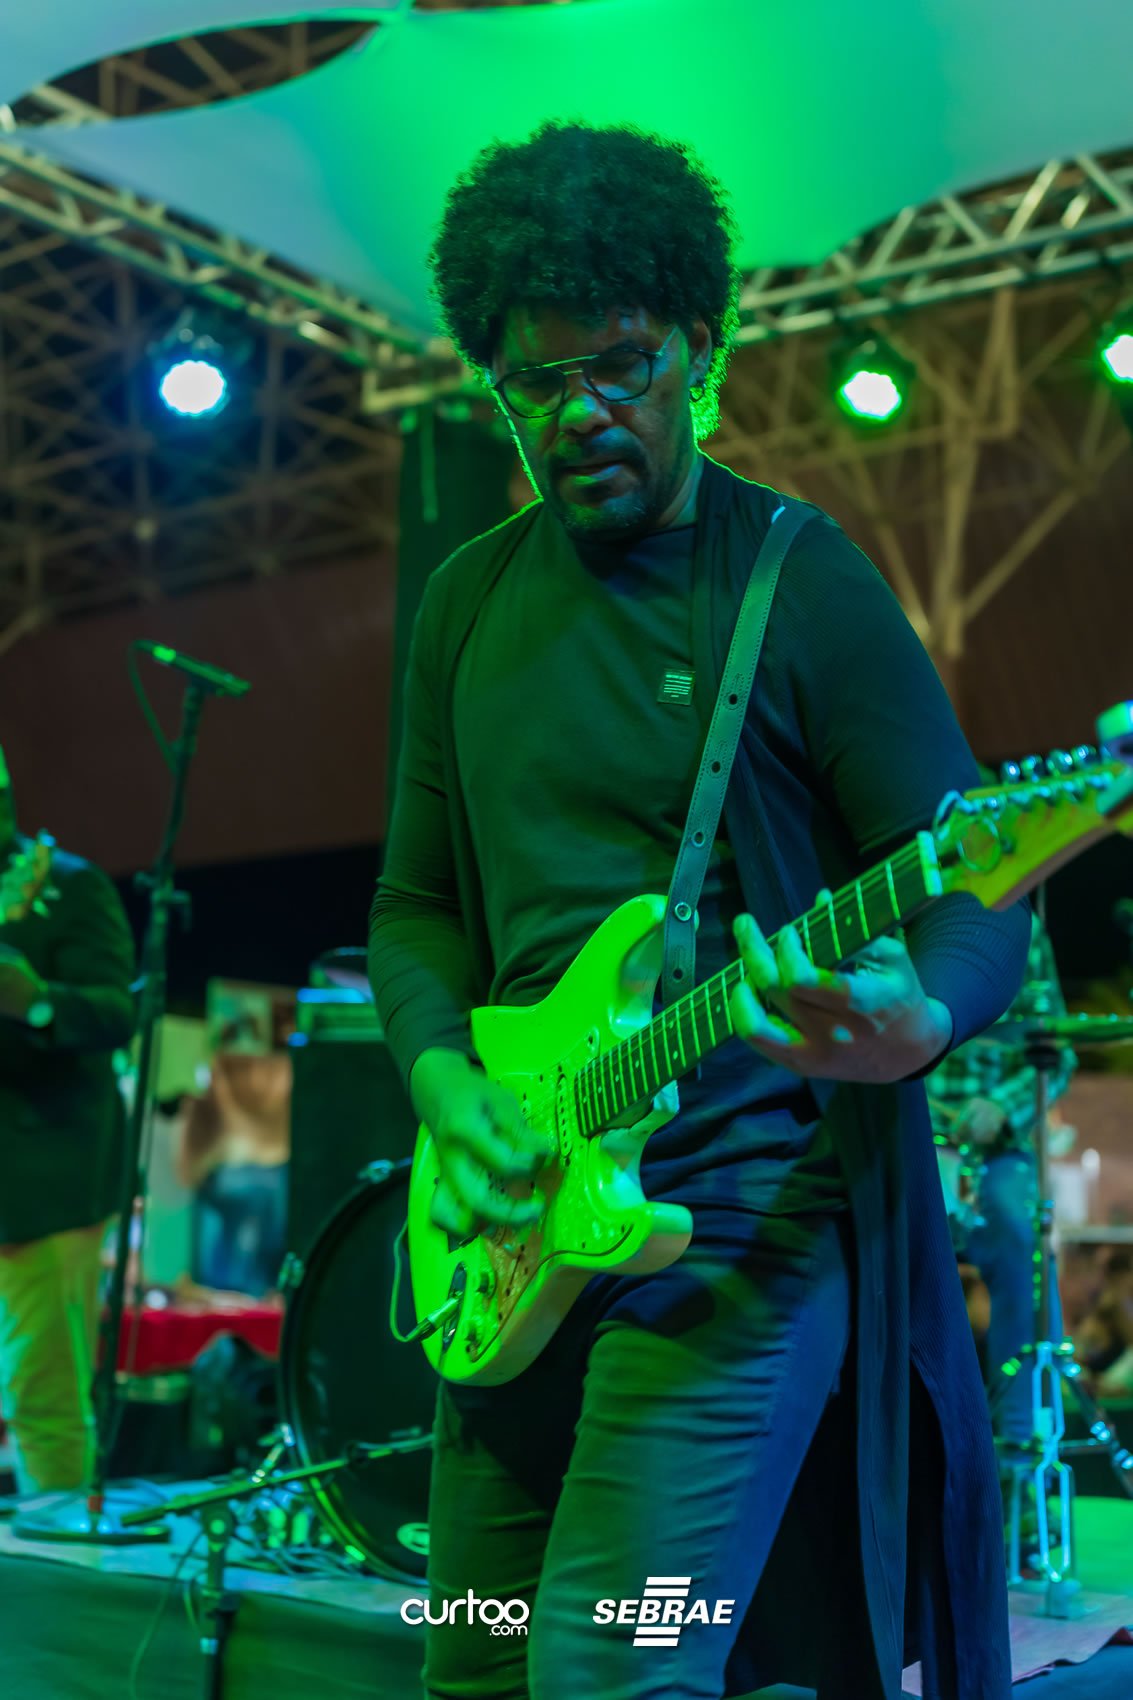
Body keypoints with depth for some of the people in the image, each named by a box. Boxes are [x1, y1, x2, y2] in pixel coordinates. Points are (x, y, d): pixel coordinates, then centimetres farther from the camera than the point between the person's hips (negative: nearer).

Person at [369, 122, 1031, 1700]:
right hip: (513, 1221, 6)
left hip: (749, 1200, -6)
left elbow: (976, 894, -8)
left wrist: (916, 1023, -30)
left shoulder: (804, 586, -6)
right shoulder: (471, 598, 11)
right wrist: (444, 1079, -3)